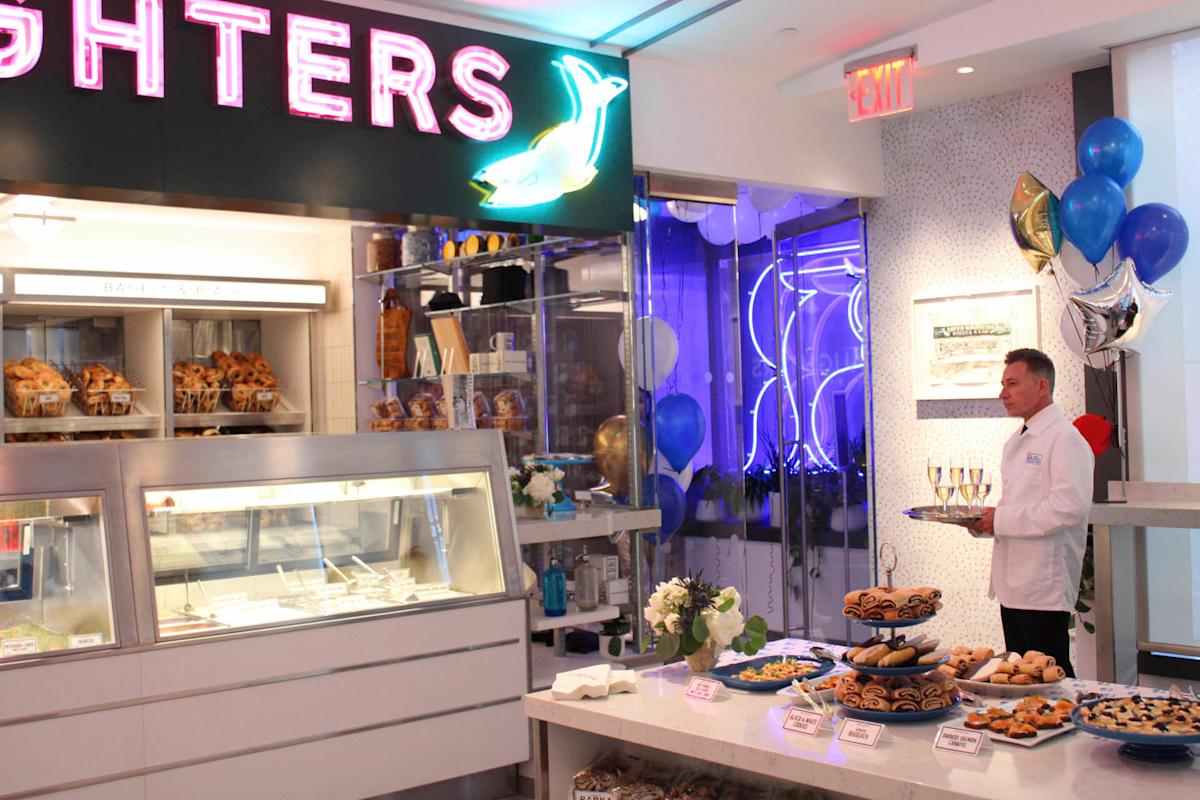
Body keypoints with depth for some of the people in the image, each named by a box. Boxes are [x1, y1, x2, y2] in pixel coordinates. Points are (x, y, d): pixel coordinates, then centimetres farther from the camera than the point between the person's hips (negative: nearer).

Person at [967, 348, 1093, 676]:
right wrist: (985, 520, 6)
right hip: (1013, 585, 9)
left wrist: (1002, 520, -18)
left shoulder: (1064, 438, -13)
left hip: (1044, 585, -9)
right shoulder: (1017, 442, 17)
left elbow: (1070, 508, -23)